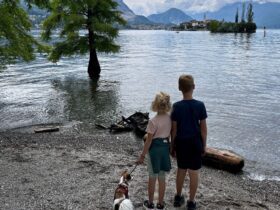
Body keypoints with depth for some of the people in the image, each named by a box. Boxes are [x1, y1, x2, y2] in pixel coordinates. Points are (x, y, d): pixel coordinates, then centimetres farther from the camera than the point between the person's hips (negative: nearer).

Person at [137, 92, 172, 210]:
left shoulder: (153, 121, -21)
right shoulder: (170, 118, -4)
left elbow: (148, 141, -16)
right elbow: (169, 134, 7)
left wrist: (142, 156, -7)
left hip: (154, 149, -5)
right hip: (165, 147, 5)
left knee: (152, 178, 11)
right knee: (162, 178, 15)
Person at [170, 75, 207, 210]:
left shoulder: (176, 106, -11)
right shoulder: (200, 105, -12)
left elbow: (174, 129, -6)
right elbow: (203, 128, -7)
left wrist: (172, 146, 6)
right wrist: (204, 145, 6)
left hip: (181, 143, 1)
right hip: (195, 142, -1)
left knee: (181, 170, 19)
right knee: (194, 173, 10)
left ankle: (178, 197, 33)